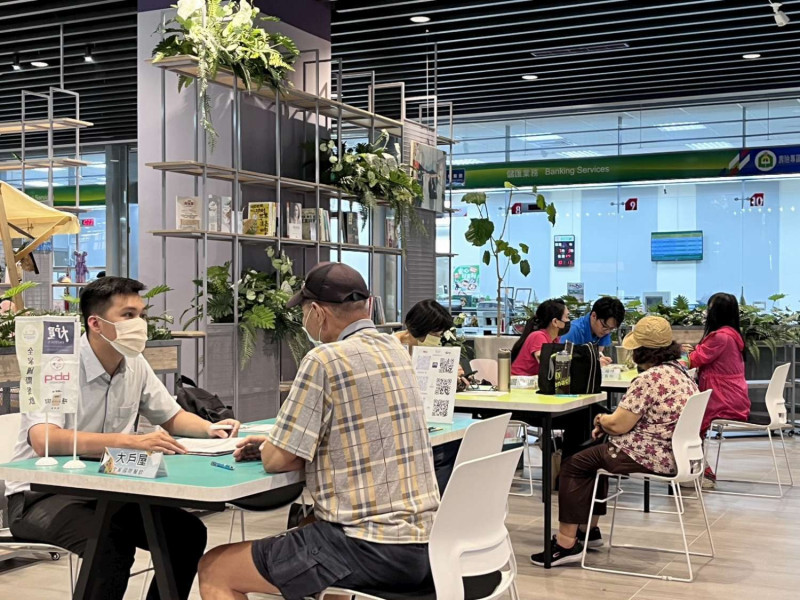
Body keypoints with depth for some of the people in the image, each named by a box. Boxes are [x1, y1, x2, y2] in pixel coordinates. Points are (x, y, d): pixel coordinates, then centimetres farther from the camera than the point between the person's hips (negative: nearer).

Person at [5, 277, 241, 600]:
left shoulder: (135, 365, -1)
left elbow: (172, 417, 14)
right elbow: (43, 441, -39)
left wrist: (210, 428, -9)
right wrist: (132, 442, -46)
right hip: (43, 494, -7)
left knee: (188, 532, -9)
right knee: (112, 542, -33)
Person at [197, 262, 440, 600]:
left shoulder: (326, 359, -15)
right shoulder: (396, 351, 10)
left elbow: (277, 460, -11)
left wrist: (270, 447, 12)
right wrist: (276, 443, 18)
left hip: (371, 547, -9)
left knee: (214, 570, 4)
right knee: (299, 525, 35)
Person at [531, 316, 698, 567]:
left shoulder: (650, 379, -24)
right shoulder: (680, 371, 8)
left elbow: (619, 425, -20)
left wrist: (601, 420, 2)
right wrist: (608, 421, 9)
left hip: (647, 457, -10)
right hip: (671, 454, 10)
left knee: (573, 465, 3)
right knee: (595, 455, 27)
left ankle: (567, 542, 5)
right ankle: (590, 529, 33)